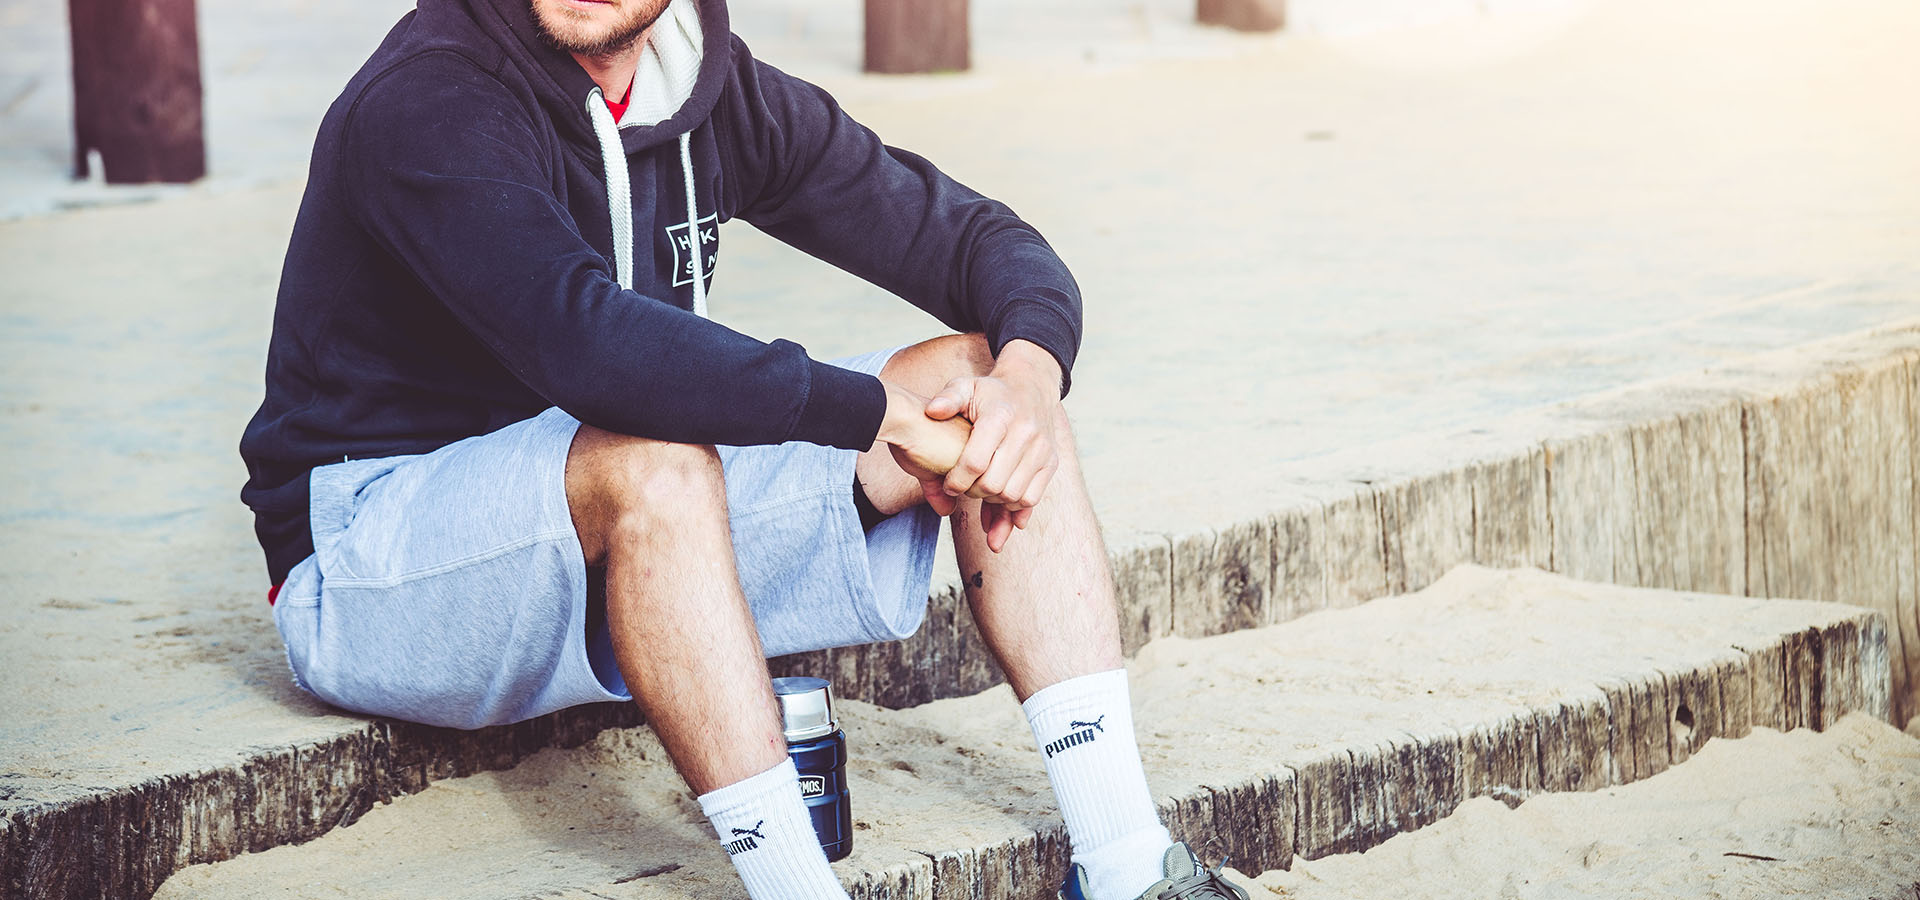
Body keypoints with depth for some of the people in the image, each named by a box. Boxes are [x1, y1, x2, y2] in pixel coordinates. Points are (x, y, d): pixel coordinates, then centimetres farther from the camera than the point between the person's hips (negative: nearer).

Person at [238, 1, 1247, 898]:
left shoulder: (712, 87, 1)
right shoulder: (422, 105, -22)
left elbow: (976, 237, 4)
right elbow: (586, 341, -38)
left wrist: (1030, 368, -18)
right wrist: (879, 414, -32)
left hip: (647, 541, 7)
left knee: (981, 381, -6)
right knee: (656, 462, -38)